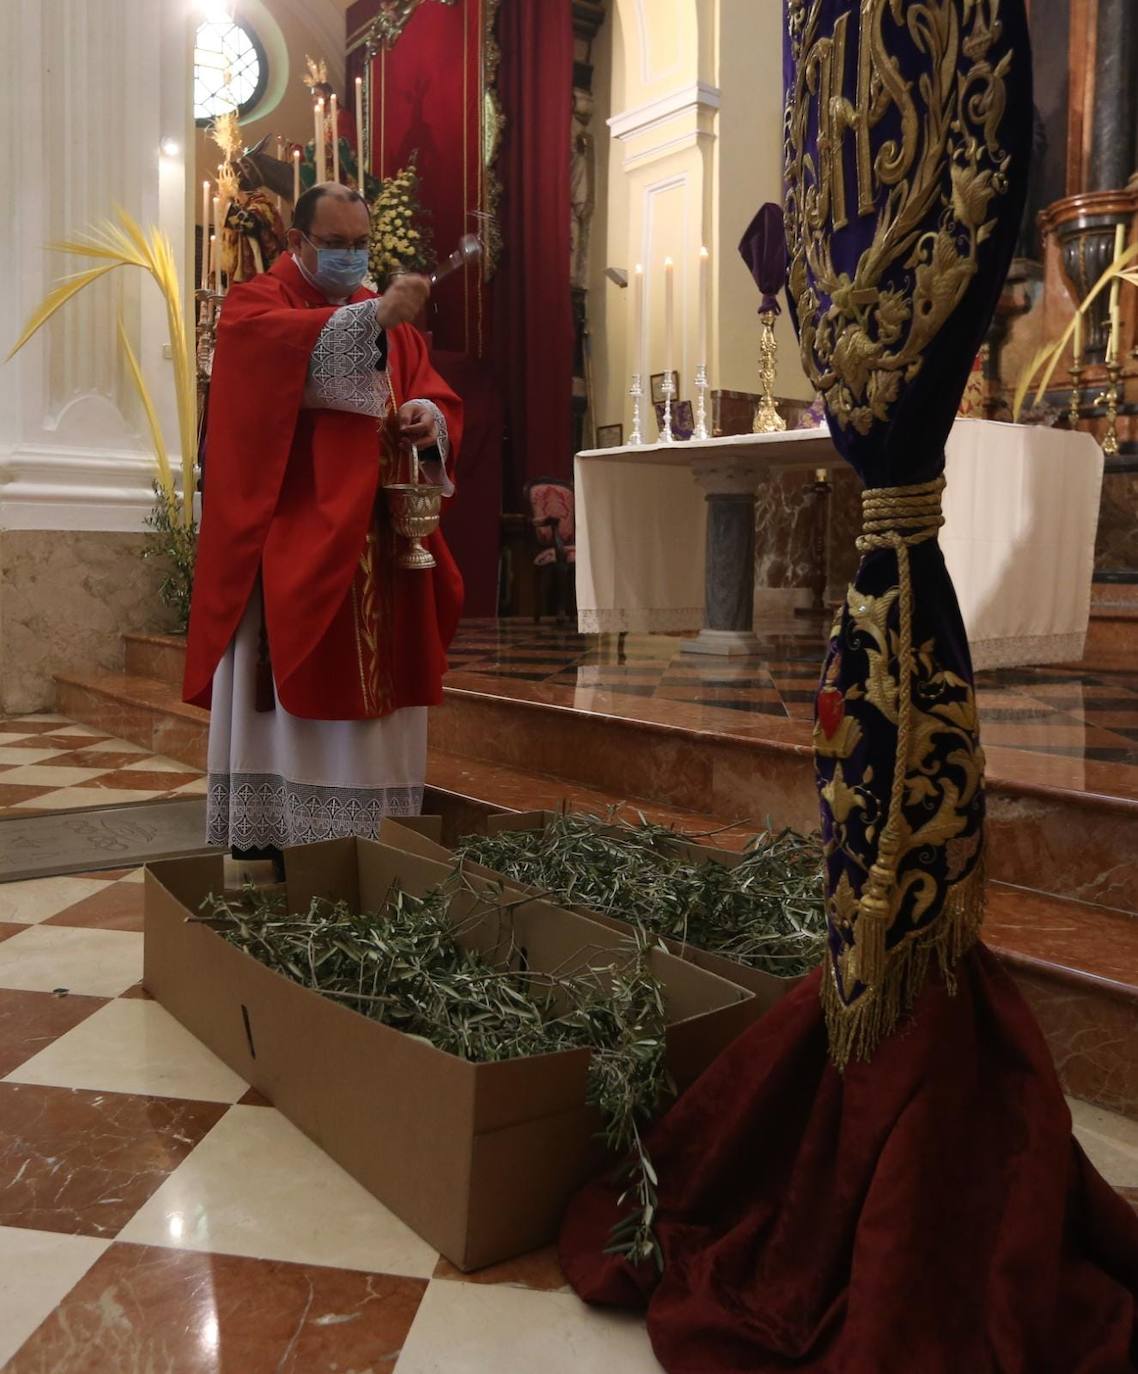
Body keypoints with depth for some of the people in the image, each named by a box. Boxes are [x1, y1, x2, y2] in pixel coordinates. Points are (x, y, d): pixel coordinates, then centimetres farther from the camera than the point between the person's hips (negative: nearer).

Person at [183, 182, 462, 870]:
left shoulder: (388, 316, 21)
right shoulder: (256, 302, 3)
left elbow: (434, 392, 13)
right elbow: (289, 345, -21)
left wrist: (428, 414, -10)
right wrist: (374, 316, -32)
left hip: (378, 539, 6)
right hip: (293, 535, -5)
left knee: (375, 680, 5)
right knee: (287, 681, -7)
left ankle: (373, 836, 13)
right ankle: (265, 839, -1)